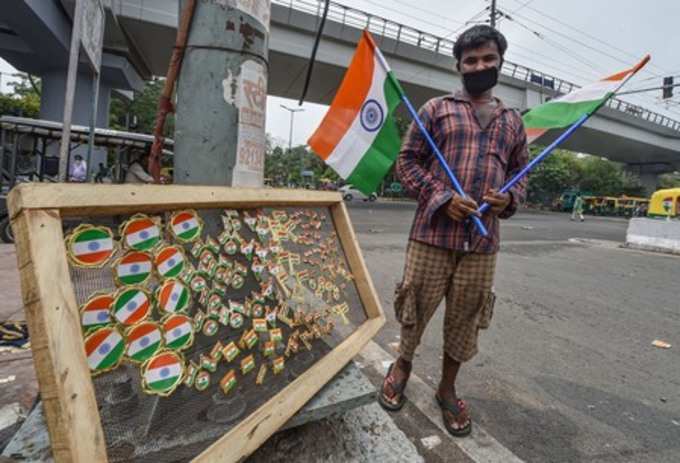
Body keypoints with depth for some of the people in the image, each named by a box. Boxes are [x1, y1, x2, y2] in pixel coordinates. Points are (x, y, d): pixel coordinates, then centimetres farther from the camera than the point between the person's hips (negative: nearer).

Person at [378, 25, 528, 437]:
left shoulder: (513, 121, 17)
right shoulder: (436, 109, 6)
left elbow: (521, 174, 22)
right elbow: (407, 161, 1)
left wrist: (508, 199, -2)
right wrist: (443, 198, -13)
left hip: (483, 240, 4)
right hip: (433, 232, -3)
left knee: (466, 316, 10)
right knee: (417, 306, 6)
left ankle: (448, 388, 32)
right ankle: (402, 365, 36)